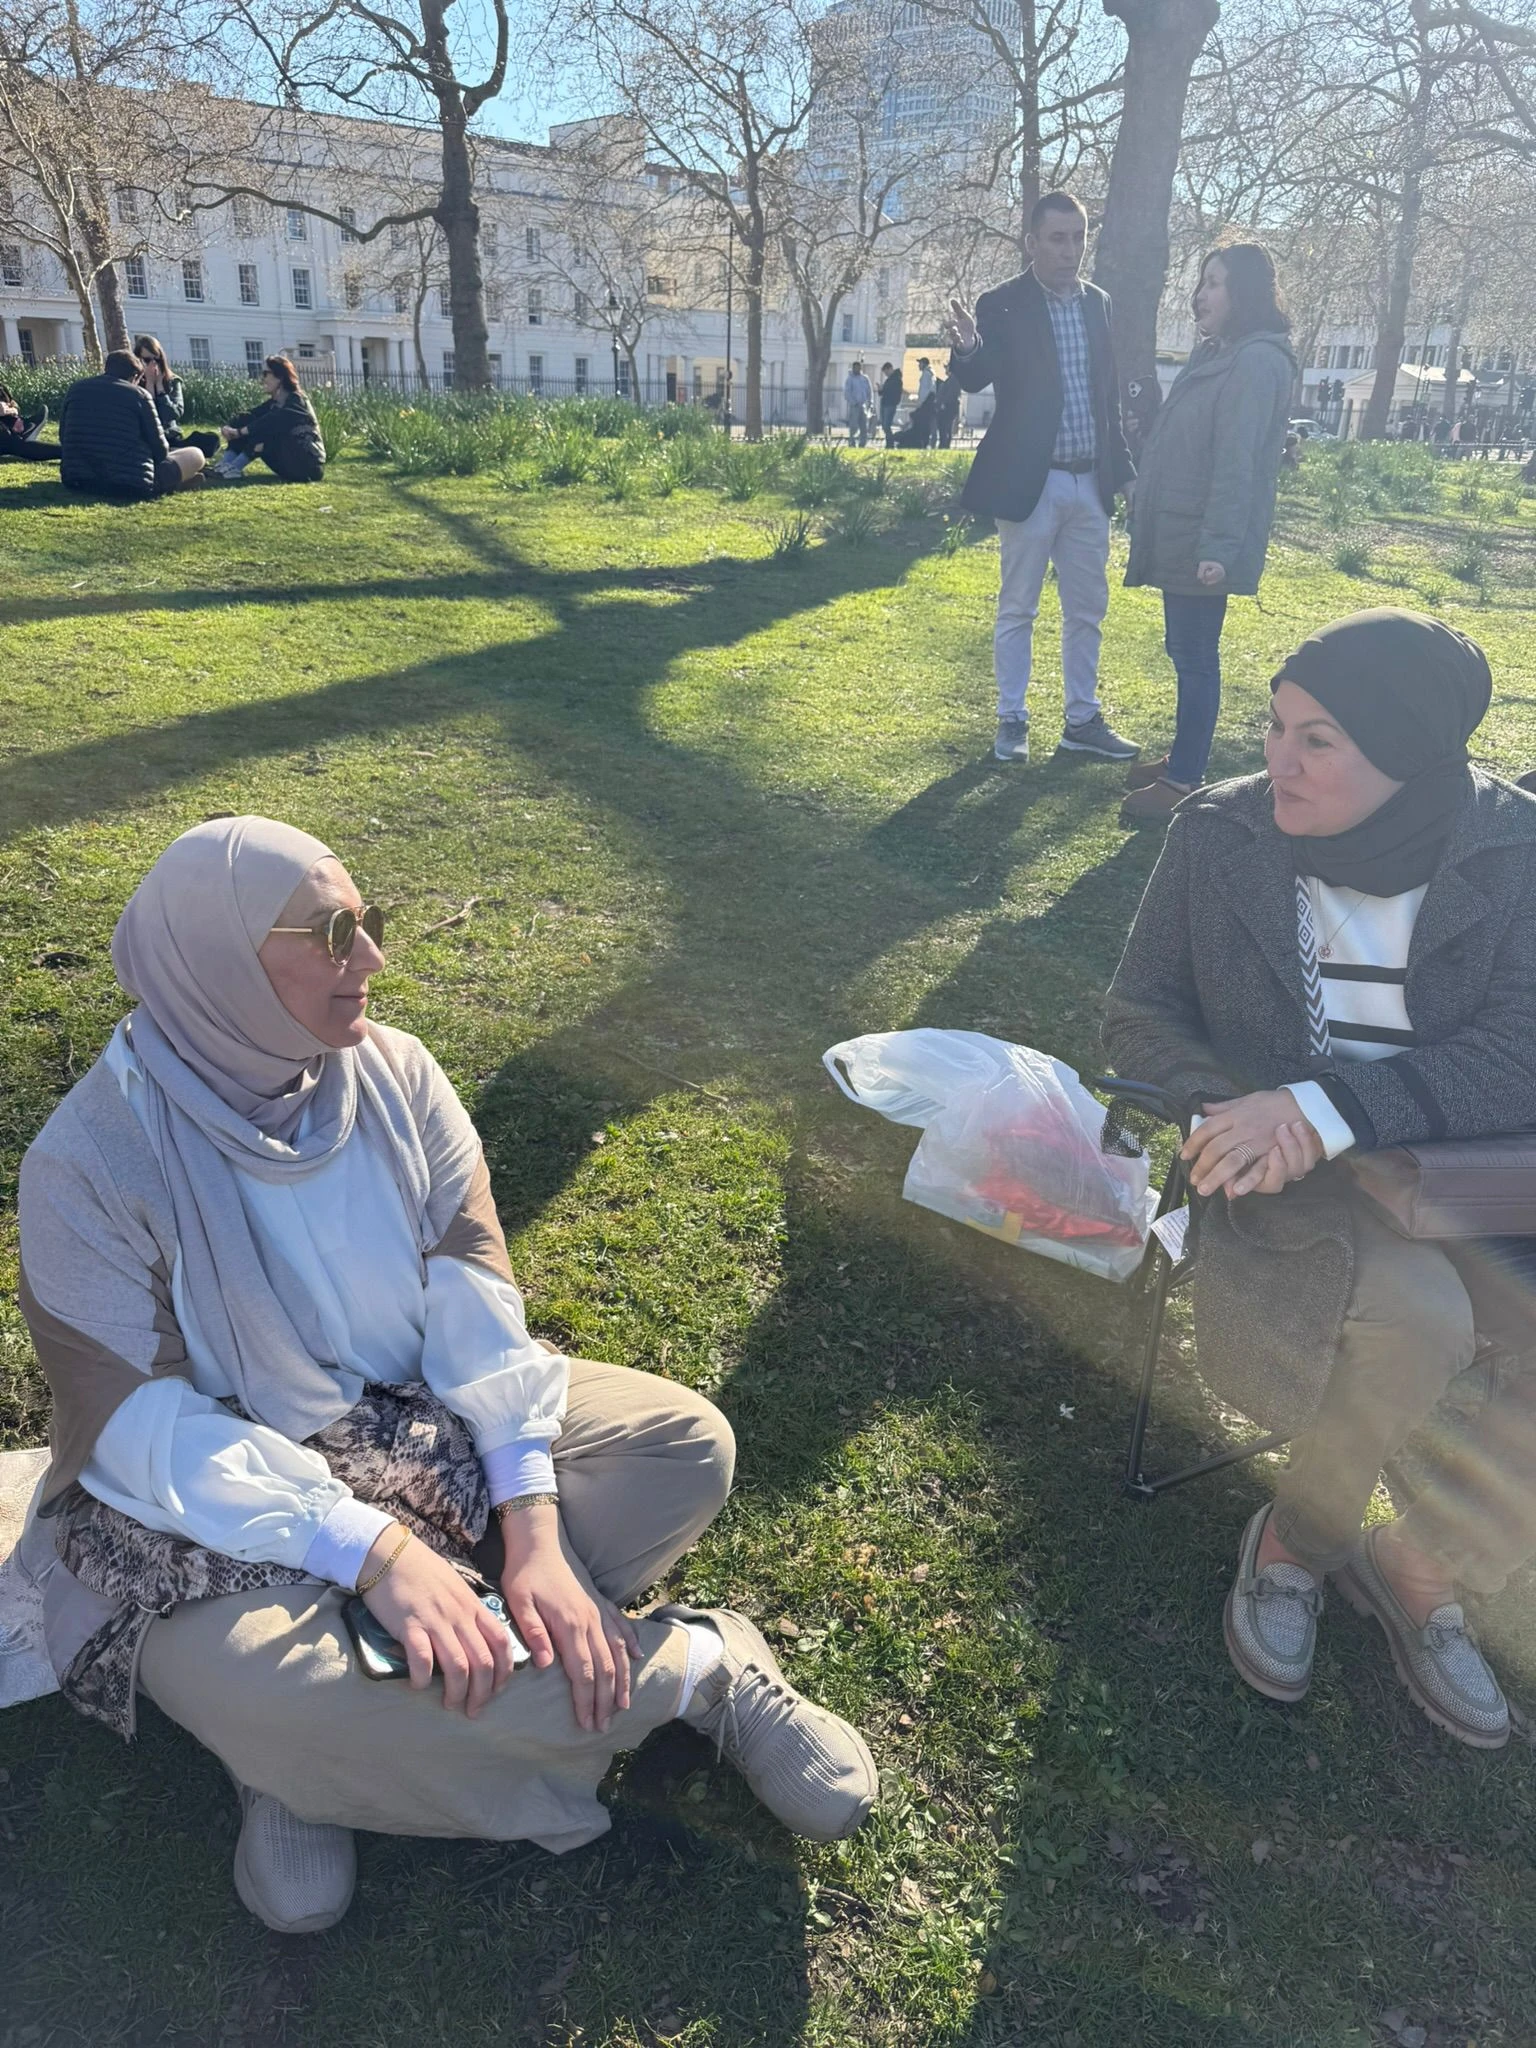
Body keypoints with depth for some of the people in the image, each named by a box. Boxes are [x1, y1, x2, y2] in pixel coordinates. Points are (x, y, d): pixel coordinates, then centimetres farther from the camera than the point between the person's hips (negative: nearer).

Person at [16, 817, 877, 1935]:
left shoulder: (393, 1070, -7)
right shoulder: (90, 1163, -18)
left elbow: (475, 1299, -12)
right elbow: (141, 1426, -21)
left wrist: (535, 1528, -24)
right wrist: (376, 1550, -32)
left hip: (425, 1420, 5)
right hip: (223, 1491, -4)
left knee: (688, 1439, -13)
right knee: (251, 1676, -35)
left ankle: (322, 1758, -14)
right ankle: (697, 1666, -16)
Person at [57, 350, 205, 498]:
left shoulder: (76, 388, 11)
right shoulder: (138, 394, -3)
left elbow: (64, 438, 18)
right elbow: (159, 448, -1)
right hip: (132, 485, -6)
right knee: (195, 454, 11)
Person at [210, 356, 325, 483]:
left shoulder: (296, 401, -13)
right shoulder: (274, 402, 11)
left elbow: (272, 422, -28)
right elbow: (251, 415, -3)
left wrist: (239, 432, -31)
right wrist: (230, 428, -22)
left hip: (310, 464, -8)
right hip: (290, 464, 8)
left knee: (266, 428, -26)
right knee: (247, 421, -2)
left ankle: (234, 468, -28)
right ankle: (224, 464, -20)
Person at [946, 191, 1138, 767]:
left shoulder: (1098, 303, 9)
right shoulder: (1003, 305, -7)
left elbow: (1108, 390, 13)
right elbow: (976, 381, -20)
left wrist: (1121, 466, 10)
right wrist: (966, 350, -42)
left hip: (1089, 483, 5)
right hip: (1030, 482, -5)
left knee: (1087, 609, 10)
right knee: (1017, 609, 4)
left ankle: (1083, 720, 20)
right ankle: (1012, 721, 14)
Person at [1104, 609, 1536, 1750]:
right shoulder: (1221, 834, -6)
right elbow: (1141, 1016, -1)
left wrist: (1333, 1106, -30)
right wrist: (1243, 1111, -21)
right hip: (1292, 1177, -2)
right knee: (1416, 1321, -31)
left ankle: (1421, 1568, 6)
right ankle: (1296, 1537, 0)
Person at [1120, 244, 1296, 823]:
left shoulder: (1258, 361, -15)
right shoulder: (1214, 354, 15)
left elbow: (1238, 462, -23)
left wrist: (1218, 547, -27)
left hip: (1203, 541, -10)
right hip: (1178, 534, 10)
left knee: (1195, 656, -4)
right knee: (1184, 650, 16)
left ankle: (1184, 782, 3)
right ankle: (1183, 758, 27)